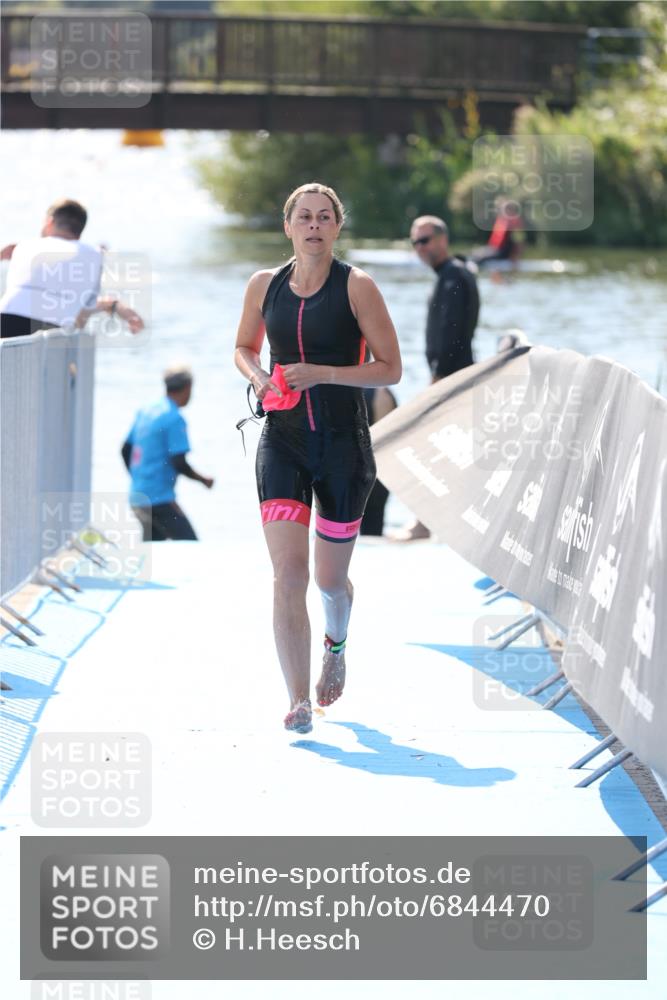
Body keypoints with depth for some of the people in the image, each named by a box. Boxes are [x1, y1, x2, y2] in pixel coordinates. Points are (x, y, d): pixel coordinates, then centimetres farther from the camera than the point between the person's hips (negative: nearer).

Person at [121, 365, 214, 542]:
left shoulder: (145, 412, 12)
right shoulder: (175, 419, -13)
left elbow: (125, 450, 20)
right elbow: (179, 463, -18)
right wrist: (204, 480, -2)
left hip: (137, 497, 9)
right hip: (159, 499, -9)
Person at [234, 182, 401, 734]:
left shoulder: (357, 286, -6)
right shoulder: (264, 286, 4)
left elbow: (390, 368, -7)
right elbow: (244, 347, 21)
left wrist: (321, 373, -18)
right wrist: (257, 376, -2)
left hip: (342, 442, -2)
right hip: (282, 442, 2)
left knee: (331, 580, 10)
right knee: (288, 574, -13)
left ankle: (336, 646, 46)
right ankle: (299, 702, -12)